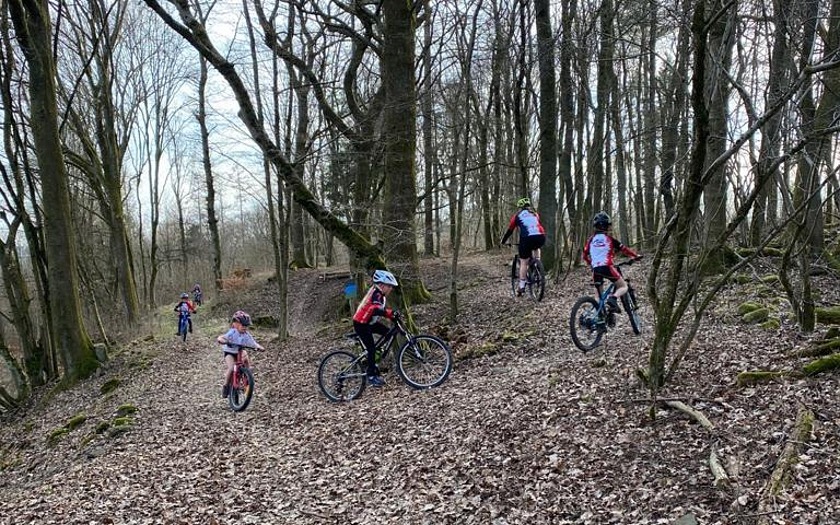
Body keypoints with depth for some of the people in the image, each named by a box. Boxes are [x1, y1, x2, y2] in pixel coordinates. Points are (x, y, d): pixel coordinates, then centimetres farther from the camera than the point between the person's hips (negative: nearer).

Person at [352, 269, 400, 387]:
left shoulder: (379, 294, 5)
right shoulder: (376, 294, -24)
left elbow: (381, 310, 10)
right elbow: (377, 310, -39)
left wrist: (392, 314, -3)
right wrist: (392, 313, -46)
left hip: (369, 322, 9)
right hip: (361, 324, -9)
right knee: (371, 349, -9)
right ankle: (371, 377, 1)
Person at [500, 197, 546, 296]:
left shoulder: (517, 215, 18)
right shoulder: (535, 214, 27)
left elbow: (510, 230, 22)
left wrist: (503, 241, 35)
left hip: (527, 238, -3)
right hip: (541, 238, 3)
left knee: (523, 262, 8)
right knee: (536, 248, 37)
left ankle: (521, 287, 5)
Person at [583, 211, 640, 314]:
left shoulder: (591, 239, 13)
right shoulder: (609, 238, 3)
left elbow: (585, 255, 15)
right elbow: (624, 249, 8)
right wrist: (636, 256, 21)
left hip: (595, 269, 4)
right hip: (607, 267, -4)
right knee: (623, 286, 8)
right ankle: (613, 299, -21)